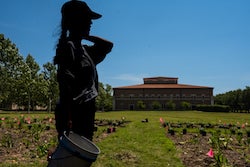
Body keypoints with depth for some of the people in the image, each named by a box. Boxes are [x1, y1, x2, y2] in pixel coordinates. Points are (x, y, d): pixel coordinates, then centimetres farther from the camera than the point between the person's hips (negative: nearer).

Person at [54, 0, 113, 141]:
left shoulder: (83, 49, 17)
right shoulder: (68, 47, -9)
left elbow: (108, 45, 30)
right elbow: (65, 86, -19)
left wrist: (87, 36, 17)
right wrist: (67, 118, -25)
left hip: (85, 111, 10)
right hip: (74, 112, -10)